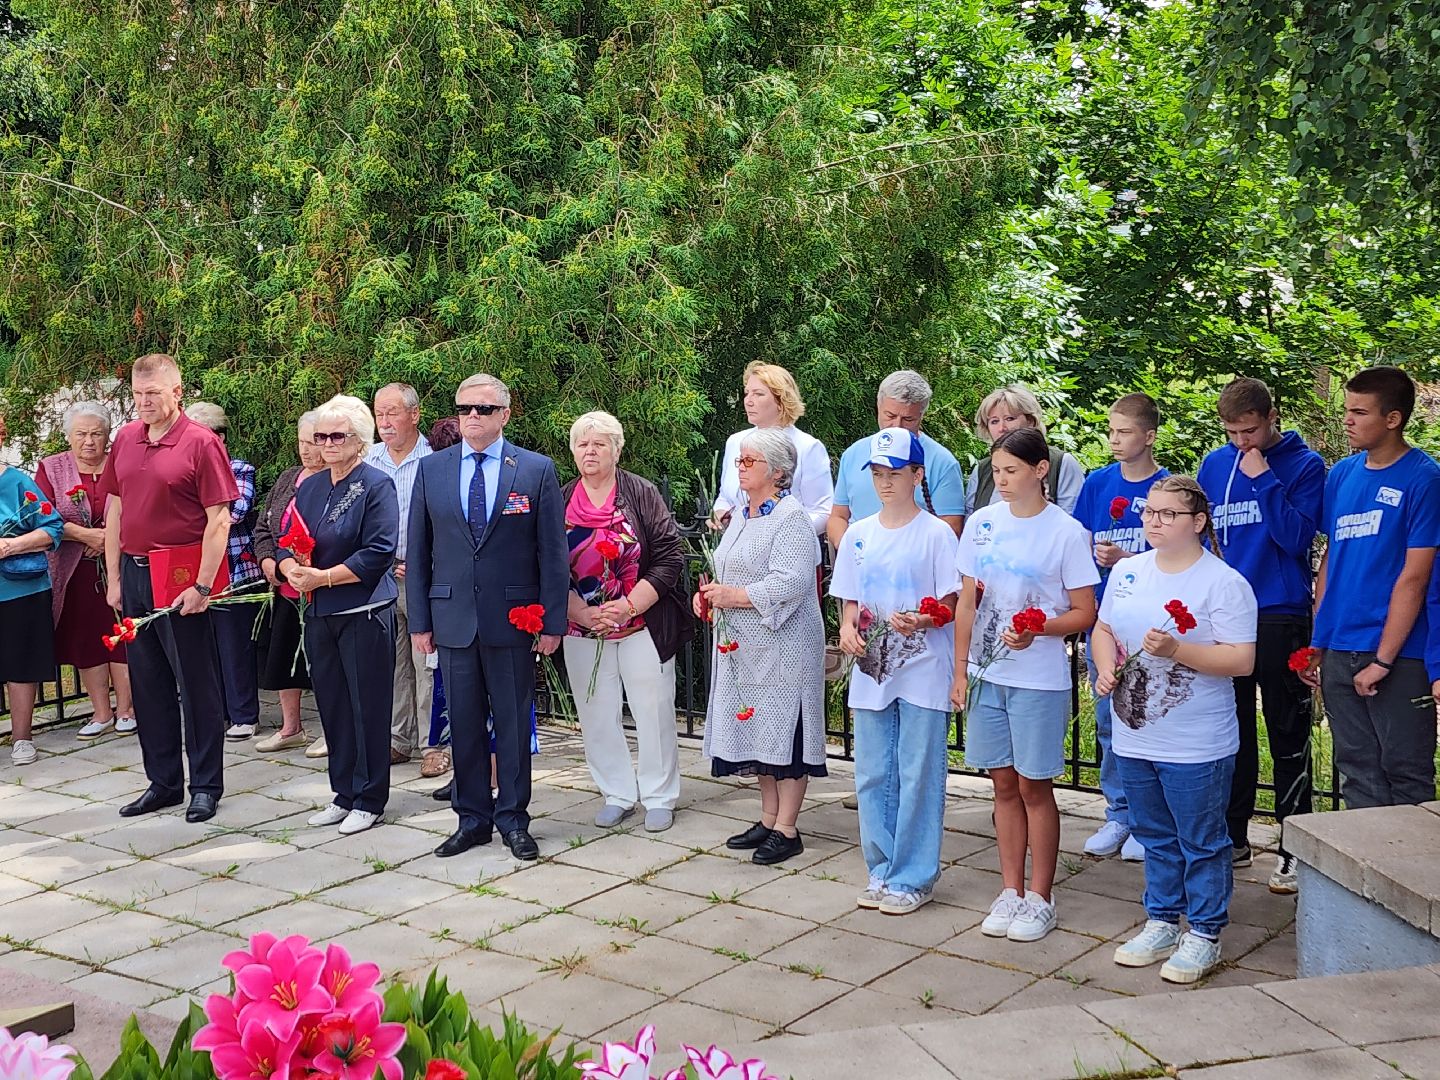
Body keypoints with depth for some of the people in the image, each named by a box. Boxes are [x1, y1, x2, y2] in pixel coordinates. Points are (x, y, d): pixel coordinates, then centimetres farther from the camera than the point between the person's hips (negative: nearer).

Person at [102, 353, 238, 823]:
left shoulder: (200, 442, -9)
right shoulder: (125, 439, 9)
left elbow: (219, 519, -12)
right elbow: (114, 511, 14)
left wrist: (202, 586, -16)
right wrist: (113, 577, 10)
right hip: (134, 573, 6)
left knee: (197, 684, 3)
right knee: (147, 683, 13)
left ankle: (206, 785, 13)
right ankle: (163, 782, 24)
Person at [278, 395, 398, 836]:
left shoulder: (377, 485, -8)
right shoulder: (310, 487, 13)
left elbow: (378, 553, -16)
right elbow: (287, 542, 12)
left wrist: (323, 577, -17)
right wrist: (292, 570, -10)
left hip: (365, 613, -7)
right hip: (319, 613, 7)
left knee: (368, 708, 1)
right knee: (332, 705, 12)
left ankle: (369, 801, 11)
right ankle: (344, 795, 23)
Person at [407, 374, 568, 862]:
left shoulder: (537, 470, 0)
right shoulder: (431, 469, 6)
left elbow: (553, 552, -1)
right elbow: (417, 552, 8)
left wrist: (553, 621, -5)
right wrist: (419, 620, 3)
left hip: (513, 617, -2)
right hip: (453, 617, 2)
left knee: (513, 723, 6)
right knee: (464, 722, 8)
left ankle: (513, 819, 17)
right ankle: (472, 818, 20)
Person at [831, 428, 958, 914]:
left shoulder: (936, 533, -5)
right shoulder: (858, 534, 9)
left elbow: (951, 604, -6)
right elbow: (850, 601, 14)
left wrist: (919, 620, -25)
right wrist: (847, 629, -7)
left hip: (923, 673, -5)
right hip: (871, 670, 5)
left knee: (917, 776, 0)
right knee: (873, 775, 10)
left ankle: (913, 878, 10)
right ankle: (882, 872, 22)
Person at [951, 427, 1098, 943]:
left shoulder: (1066, 532, -9)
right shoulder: (981, 524, 3)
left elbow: (1085, 613, -6)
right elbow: (966, 604, 9)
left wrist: (1037, 630, -23)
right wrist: (960, 671, 7)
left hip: (1039, 681, -4)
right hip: (986, 673, 4)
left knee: (1034, 786, 4)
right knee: (1004, 784, 12)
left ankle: (1040, 897, 17)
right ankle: (1011, 890, 24)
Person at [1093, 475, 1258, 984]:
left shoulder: (1224, 583, -13)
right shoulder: (1129, 572, 7)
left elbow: (1241, 659, -17)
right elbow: (1104, 627, 18)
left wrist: (1176, 650, -26)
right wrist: (1106, 669, -2)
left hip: (1197, 748, -6)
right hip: (1135, 738, 6)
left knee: (1202, 843, 6)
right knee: (1155, 838, 19)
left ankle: (1204, 935, 19)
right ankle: (1162, 923, 33)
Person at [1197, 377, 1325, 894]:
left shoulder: (1304, 465, -4)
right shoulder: (1214, 465, 8)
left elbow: (1297, 538, -15)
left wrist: (1263, 480, -18)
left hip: (1280, 619, -4)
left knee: (1288, 737, 2)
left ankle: (1293, 848, 9)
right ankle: (1233, 836, 23)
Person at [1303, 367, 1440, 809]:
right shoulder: (1342, 474, 9)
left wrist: (1382, 660, -15)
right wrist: (1316, 640, 9)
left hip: (1398, 656, -6)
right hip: (1338, 652, 6)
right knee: (1357, 773, 13)